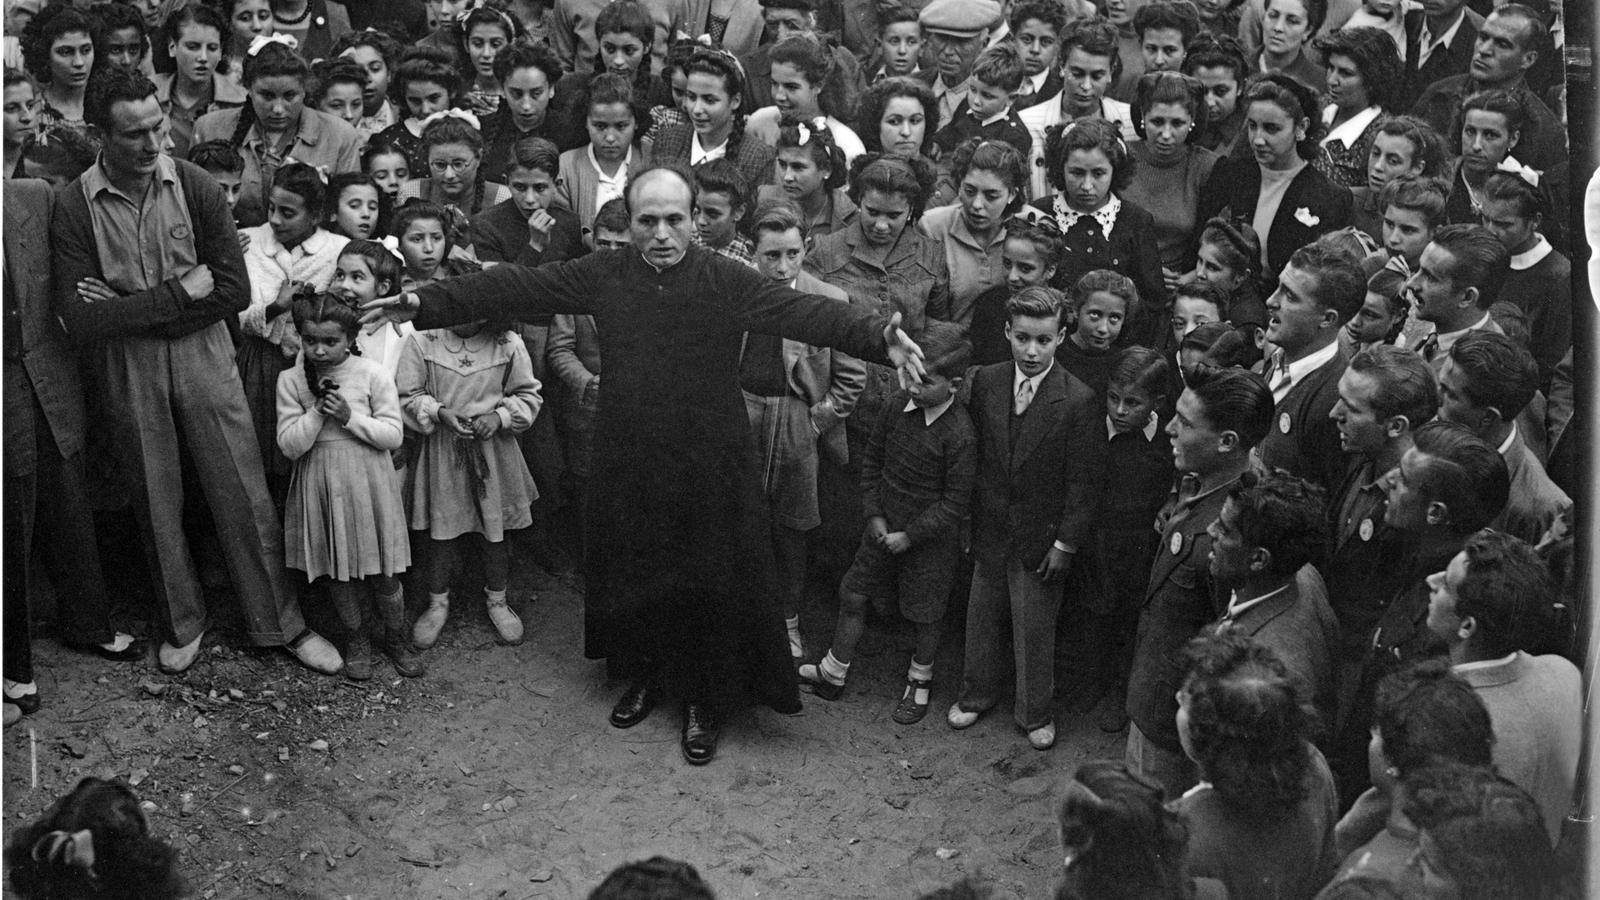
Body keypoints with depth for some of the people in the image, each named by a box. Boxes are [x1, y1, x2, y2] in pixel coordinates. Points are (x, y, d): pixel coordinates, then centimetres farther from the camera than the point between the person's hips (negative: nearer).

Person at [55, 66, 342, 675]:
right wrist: (178, 294, -18)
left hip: (203, 355, 0)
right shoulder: (74, 206, -8)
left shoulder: (195, 185, -6)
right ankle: (183, 623, 32)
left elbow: (234, 292, -10)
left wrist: (131, 310, -15)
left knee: (244, 496, 4)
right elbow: (80, 319, -15)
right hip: (127, 372, 0)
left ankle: (281, 623, 17)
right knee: (156, 504, 14)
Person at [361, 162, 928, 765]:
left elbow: (806, 312, -22)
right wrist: (427, 304, -7)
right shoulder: (603, 275, -2)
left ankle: (701, 700, 25)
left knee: (709, 582, 5)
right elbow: (513, 288, -1)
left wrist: (877, 337, -38)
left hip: (708, 465, -2)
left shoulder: (727, 282, -10)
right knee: (629, 575, 15)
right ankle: (643, 677, 40)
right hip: (626, 462, 3)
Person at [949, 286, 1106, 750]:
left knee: (1035, 629, 8)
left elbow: (1082, 480, -11)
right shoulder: (984, 383, -4)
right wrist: (967, 518, 6)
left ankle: (1035, 712, 27)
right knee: (982, 616, 18)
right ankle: (977, 694, 39)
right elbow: (973, 455, 5)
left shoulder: (1079, 401, -16)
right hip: (989, 528, 3)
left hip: (1041, 536, -3)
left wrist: (1066, 543, -11)